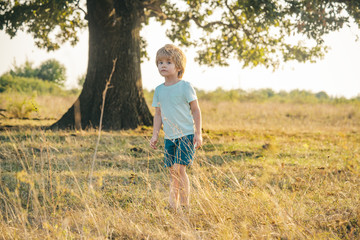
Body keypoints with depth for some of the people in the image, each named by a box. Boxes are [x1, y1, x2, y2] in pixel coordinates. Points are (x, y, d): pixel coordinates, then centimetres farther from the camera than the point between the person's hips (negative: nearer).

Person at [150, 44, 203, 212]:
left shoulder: (185, 86, -6)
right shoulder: (159, 90, 9)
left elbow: (196, 111, -4)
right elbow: (158, 114, 15)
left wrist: (198, 133, -8)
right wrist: (155, 135, 7)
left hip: (186, 135, -5)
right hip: (169, 137, 5)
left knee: (179, 168, -15)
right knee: (172, 172, 6)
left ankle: (185, 205, -8)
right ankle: (174, 205, 13)